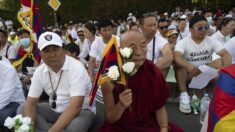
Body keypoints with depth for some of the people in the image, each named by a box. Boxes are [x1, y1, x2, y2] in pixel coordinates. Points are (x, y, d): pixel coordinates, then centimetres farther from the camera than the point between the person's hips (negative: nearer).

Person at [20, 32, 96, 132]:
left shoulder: (76, 68, -24)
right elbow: (30, 103, -4)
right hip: (55, 110, 6)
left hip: (81, 111, -6)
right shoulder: (39, 71, -6)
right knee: (22, 112, -8)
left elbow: (75, 107, -31)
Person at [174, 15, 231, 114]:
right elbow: (177, 57, -33)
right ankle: (184, 95, -29)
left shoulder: (211, 41, -4)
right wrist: (189, 66, -53)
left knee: (220, 62, -22)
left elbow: (225, 54, -14)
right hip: (188, 73, -2)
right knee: (180, 65, -33)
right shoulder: (183, 42, -14)